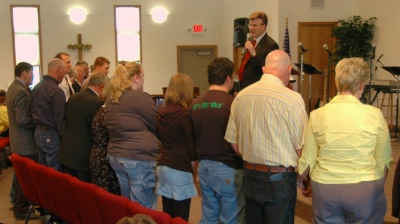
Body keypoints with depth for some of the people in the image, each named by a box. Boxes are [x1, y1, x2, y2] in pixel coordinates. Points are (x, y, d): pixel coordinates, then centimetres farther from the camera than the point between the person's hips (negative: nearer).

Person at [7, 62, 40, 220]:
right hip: (25, 141, -11)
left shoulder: (13, 88, 10)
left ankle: (19, 204, 31)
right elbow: (23, 120, -25)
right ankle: (22, 209, 9)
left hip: (18, 140, 11)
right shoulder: (21, 91, -22)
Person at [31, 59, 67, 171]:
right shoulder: (57, 91, -18)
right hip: (51, 135, -9)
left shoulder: (36, 87, 9)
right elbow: (59, 118, -17)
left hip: (38, 132, 9)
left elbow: (33, 111, 15)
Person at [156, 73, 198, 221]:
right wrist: (194, 171, 1)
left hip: (162, 166, 7)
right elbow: (191, 146, -10)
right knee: (180, 218, 0)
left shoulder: (162, 113, 6)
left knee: (167, 215, 12)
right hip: (180, 169, -7)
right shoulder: (185, 114, -12)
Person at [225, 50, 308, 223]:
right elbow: (302, 147, -11)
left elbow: (233, 142, 7)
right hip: (279, 180, -5)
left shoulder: (241, 96, 1)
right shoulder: (291, 98, -15)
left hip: (249, 176, 5)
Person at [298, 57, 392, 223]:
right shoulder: (374, 115, -9)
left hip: (324, 190, 2)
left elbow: (307, 160, -1)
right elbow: (384, 160, -3)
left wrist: (300, 180, 18)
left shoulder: (317, 115, -5)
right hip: (365, 191, -1)